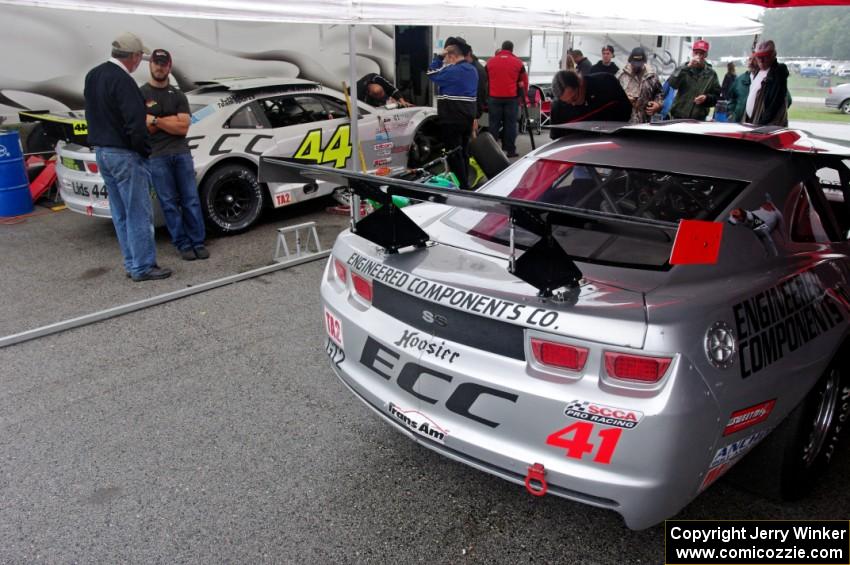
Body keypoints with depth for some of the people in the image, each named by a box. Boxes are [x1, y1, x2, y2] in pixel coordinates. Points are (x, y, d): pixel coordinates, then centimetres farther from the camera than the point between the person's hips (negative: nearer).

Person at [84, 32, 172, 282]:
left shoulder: (93, 75, 11)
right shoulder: (122, 81, -19)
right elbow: (135, 124, -23)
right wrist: (145, 151, -10)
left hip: (101, 151, 10)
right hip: (124, 154, -10)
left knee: (120, 214, 14)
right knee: (139, 213, -2)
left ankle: (131, 264, 21)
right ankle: (142, 267, 2)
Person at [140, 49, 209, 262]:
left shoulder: (178, 96, 13)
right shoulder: (141, 94, 5)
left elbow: (183, 128, 1)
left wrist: (155, 120, -8)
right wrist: (173, 120, -5)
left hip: (182, 153, 3)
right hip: (156, 156, -2)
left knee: (191, 200, 1)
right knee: (169, 203, 0)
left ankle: (198, 242, 7)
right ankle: (183, 245, 6)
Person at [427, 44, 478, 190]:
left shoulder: (453, 70, -16)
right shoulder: (472, 70, 12)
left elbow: (431, 74, -7)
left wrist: (439, 57, 0)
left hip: (452, 119, -8)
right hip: (468, 117, 9)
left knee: (454, 154, -4)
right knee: (463, 152, 16)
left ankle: (462, 187, -6)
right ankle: (465, 184, 23)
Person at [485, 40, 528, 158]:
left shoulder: (490, 61, 8)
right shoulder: (518, 62, 3)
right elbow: (523, 81, 6)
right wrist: (523, 95, 20)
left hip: (494, 97, 1)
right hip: (511, 98, -1)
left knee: (494, 124, 6)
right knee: (510, 124, 3)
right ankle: (510, 150, 4)